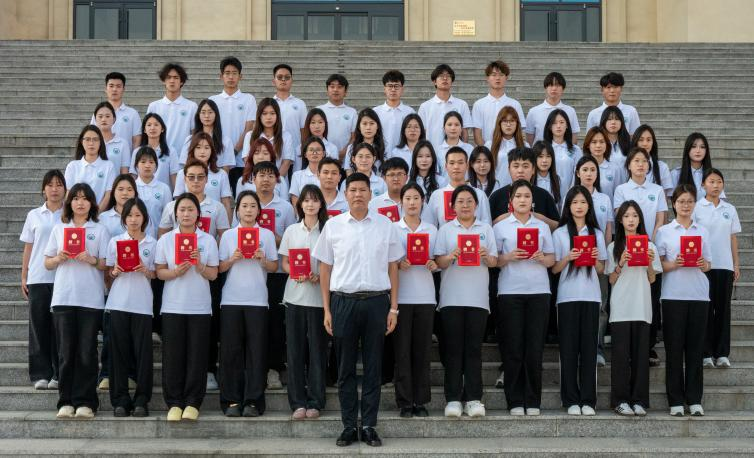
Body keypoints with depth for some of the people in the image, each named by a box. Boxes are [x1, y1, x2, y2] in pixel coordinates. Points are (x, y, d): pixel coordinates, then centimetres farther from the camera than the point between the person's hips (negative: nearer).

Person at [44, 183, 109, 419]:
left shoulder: (100, 230, 7)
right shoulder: (59, 229, 13)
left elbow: (106, 265, 3)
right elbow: (47, 263, 13)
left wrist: (92, 260, -16)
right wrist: (59, 258, -7)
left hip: (91, 299, -2)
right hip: (63, 298, 2)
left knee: (87, 352, -2)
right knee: (66, 351, 1)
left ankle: (85, 402, 3)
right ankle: (66, 401, 6)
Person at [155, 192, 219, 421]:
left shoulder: (208, 240, 6)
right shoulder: (165, 239, 6)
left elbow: (213, 274, 4)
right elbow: (159, 272, 4)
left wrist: (199, 265, -14)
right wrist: (175, 272, -14)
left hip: (200, 306, 0)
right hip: (173, 306, 0)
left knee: (197, 355, 0)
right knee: (173, 355, -1)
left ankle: (192, 403, 7)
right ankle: (174, 403, 7)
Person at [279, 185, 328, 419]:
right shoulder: (291, 231, 9)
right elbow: (284, 263, 10)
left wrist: (319, 277, -16)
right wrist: (296, 274, -10)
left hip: (319, 297, -2)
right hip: (295, 296, 2)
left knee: (317, 349, 1)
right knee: (295, 349, 2)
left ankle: (314, 402, 10)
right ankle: (298, 402, 9)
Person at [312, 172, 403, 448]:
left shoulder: (385, 225, 6)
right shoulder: (333, 226, 5)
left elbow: (393, 268, 8)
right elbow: (325, 269, 7)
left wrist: (393, 308, 2)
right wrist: (327, 310, 2)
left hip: (376, 301, 0)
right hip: (343, 301, 0)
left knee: (373, 367, 4)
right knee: (345, 368, 4)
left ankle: (369, 426, 11)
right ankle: (349, 427, 11)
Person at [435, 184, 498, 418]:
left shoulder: (486, 229, 13)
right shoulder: (446, 230, 10)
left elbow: (494, 262, 9)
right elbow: (439, 262, 4)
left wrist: (485, 256, -13)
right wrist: (451, 256, -16)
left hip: (478, 298, 1)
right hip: (452, 297, -1)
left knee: (474, 348, 0)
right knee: (453, 348, -2)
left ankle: (473, 398, 2)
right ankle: (453, 399, 1)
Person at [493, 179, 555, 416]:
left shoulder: (542, 226, 15)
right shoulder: (501, 227, 8)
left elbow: (552, 259, 12)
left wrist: (542, 258, -9)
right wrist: (509, 257, -13)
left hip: (538, 291, 2)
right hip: (510, 292, -2)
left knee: (535, 347, -1)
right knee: (513, 348, -3)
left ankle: (533, 402, 6)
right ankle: (515, 401, 4)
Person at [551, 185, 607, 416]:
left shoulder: (597, 234, 12)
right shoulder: (560, 233, 6)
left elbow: (601, 270, 12)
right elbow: (554, 268, 4)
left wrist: (596, 259, -8)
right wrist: (568, 258, -14)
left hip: (591, 296, 2)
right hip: (567, 296, -1)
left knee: (589, 347, 0)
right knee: (569, 347, -2)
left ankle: (588, 400, 3)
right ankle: (571, 400, 2)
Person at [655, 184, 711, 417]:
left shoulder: (702, 231, 13)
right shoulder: (664, 231, 6)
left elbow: (708, 265, 13)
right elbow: (659, 265, 3)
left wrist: (703, 264, -9)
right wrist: (674, 264, -16)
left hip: (699, 294, 2)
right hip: (673, 295, -2)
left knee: (695, 346, 2)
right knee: (674, 347, -2)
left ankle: (695, 400, 7)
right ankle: (676, 400, 2)